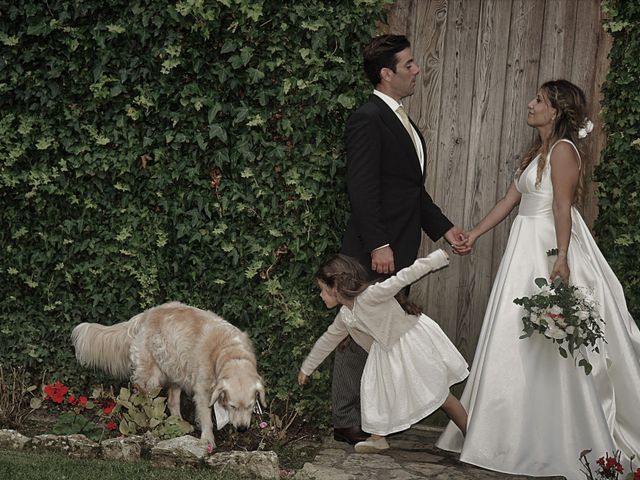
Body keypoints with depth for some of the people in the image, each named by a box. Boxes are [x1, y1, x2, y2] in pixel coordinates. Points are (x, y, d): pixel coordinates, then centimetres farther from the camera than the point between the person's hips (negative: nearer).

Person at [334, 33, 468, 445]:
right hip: (376, 251, -9)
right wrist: (377, 245, -22)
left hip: (400, 249, 9)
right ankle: (348, 421, 6)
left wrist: (443, 227, 16)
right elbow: (363, 189, -18)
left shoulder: (402, 120, 17)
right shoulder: (368, 119, -12)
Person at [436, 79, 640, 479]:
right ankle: (522, 434, 19)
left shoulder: (563, 149, -11)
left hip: (549, 249, -10)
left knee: (550, 345, -5)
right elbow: (510, 200, 17)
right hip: (528, 247, 10)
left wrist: (561, 258, -27)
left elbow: (563, 206, -20)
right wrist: (474, 234, 14)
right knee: (523, 341, 11)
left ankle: (565, 442, 2)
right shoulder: (538, 153, 17)